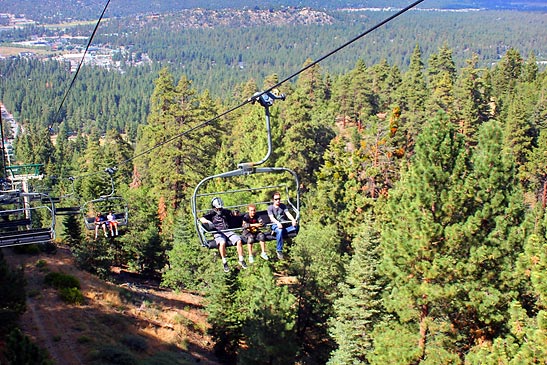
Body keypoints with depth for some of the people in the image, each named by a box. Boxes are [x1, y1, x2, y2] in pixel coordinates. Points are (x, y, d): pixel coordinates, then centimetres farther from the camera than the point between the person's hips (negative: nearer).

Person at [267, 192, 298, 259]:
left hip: (285, 225, 4)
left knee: (296, 226, -27)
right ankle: (279, 251, -34)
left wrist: (293, 220, -20)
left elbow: (288, 214, 3)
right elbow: (272, 217, -11)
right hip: (275, 225, -4)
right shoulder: (270, 207, 6)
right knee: (280, 231, -40)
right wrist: (278, 223, -32)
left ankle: (276, 232, -26)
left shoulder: (283, 206, 18)